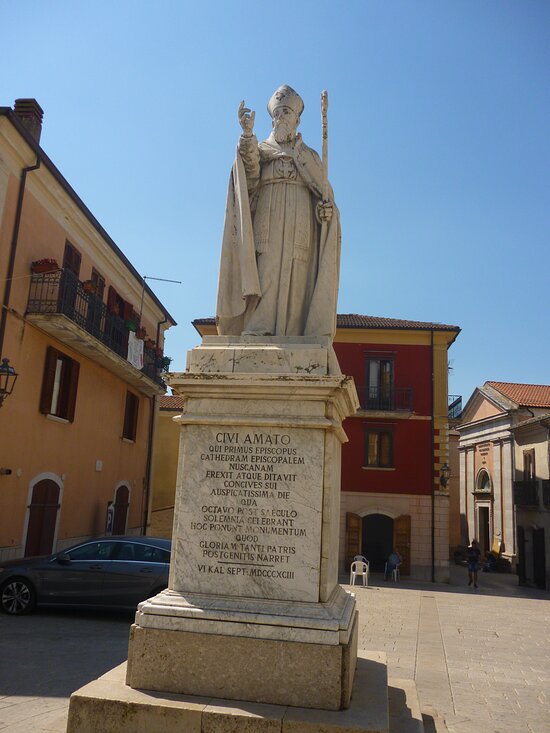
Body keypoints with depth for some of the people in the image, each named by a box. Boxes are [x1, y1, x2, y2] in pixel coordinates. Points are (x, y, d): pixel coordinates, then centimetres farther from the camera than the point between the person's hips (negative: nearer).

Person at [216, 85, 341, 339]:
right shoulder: (260, 149, 19)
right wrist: (248, 135, -18)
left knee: (295, 283, -9)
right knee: (265, 277, -17)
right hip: (268, 227, -1)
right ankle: (256, 335, -23)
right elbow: (250, 176, -4)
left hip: (299, 230, 2)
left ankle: (291, 338, -13)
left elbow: (324, 193, 16)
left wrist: (326, 209, -8)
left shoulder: (311, 157, 24)